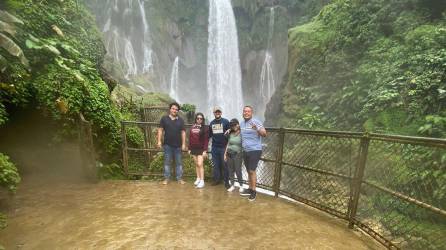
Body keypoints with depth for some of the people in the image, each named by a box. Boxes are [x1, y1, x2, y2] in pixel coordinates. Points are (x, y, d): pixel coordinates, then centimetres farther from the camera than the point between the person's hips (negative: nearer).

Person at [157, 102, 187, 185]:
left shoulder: (180, 120, 6)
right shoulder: (164, 118, 2)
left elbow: (183, 132, 4)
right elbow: (160, 130, 1)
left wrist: (183, 144, -1)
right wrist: (159, 141, -7)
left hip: (178, 145, 1)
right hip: (167, 145, -1)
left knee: (179, 163, 8)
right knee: (167, 162, 8)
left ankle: (179, 178, 16)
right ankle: (166, 178, 18)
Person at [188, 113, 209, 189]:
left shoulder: (205, 128, -6)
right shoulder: (192, 127, 8)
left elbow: (206, 140, -9)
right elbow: (190, 139, 10)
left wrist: (205, 150, -15)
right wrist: (189, 149, 8)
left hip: (201, 149, -5)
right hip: (193, 149, 5)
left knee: (200, 164, -9)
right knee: (196, 164, 12)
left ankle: (202, 181, -2)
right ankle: (198, 179, 23)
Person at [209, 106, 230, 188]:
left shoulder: (226, 121, -2)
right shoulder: (211, 123, 12)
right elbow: (209, 134, 18)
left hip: (224, 147, -4)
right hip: (214, 147, 4)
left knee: (224, 165, 1)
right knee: (215, 164, 10)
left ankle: (226, 181, 11)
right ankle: (217, 179, 23)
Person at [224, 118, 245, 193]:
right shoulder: (230, 134, 8)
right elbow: (228, 144, 13)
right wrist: (225, 154, 11)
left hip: (237, 154, -4)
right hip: (229, 154, 4)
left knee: (238, 170, -1)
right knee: (230, 171, 8)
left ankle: (241, 185, 17)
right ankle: (232, 185, 21)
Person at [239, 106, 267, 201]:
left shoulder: (256, 121, -11)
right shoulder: (241, 123, 9)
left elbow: (264, 134, -17)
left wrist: (257, 129, -36)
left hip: (255, 150, -7)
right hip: (245, 151, 7)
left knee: (252, 171, -6)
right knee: (248, 171, 14)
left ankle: (254, 191, 7)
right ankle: (250, 189, 25)